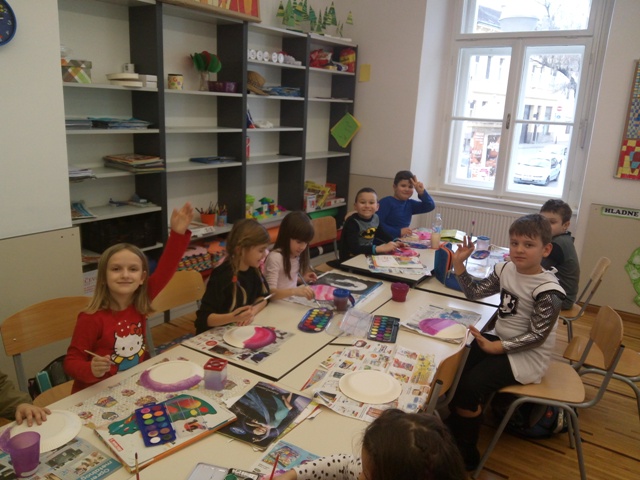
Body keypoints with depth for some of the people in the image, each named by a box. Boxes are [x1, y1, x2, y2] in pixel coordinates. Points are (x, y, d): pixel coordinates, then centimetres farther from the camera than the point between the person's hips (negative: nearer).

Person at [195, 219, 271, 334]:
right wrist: (231, 318, -39)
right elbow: (203, 317, -23)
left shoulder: (253, 270, -2)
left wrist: (253, 311, -14)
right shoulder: (222, 276, -23)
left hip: (239, 330, 7)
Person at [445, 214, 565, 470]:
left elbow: (536, 336, -21)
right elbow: (474, 291, 10)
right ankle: (453, 425, 17)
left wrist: (495, 347, -24)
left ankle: (466, 455, 1)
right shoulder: (505, 270, 0)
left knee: (470, 385, -21)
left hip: (527, 355, -8)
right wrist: (459, 263, -3)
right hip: (501, 340, 8)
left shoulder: (547, 290, -21)